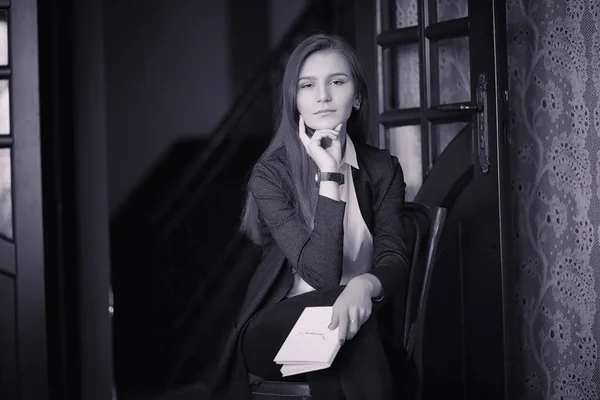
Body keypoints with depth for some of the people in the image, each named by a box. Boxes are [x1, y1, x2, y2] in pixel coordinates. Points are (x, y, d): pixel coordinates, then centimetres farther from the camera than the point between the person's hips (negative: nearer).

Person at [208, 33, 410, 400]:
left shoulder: (383, 169, 5)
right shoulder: (270, 175, -6)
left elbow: (394, 260, -9)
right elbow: (322, 274, -17)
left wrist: (365, 285, -34)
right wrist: (330, 174, -19)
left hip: (360, 325, 2)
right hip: (277, 330, -2)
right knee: (336, 303, -35)